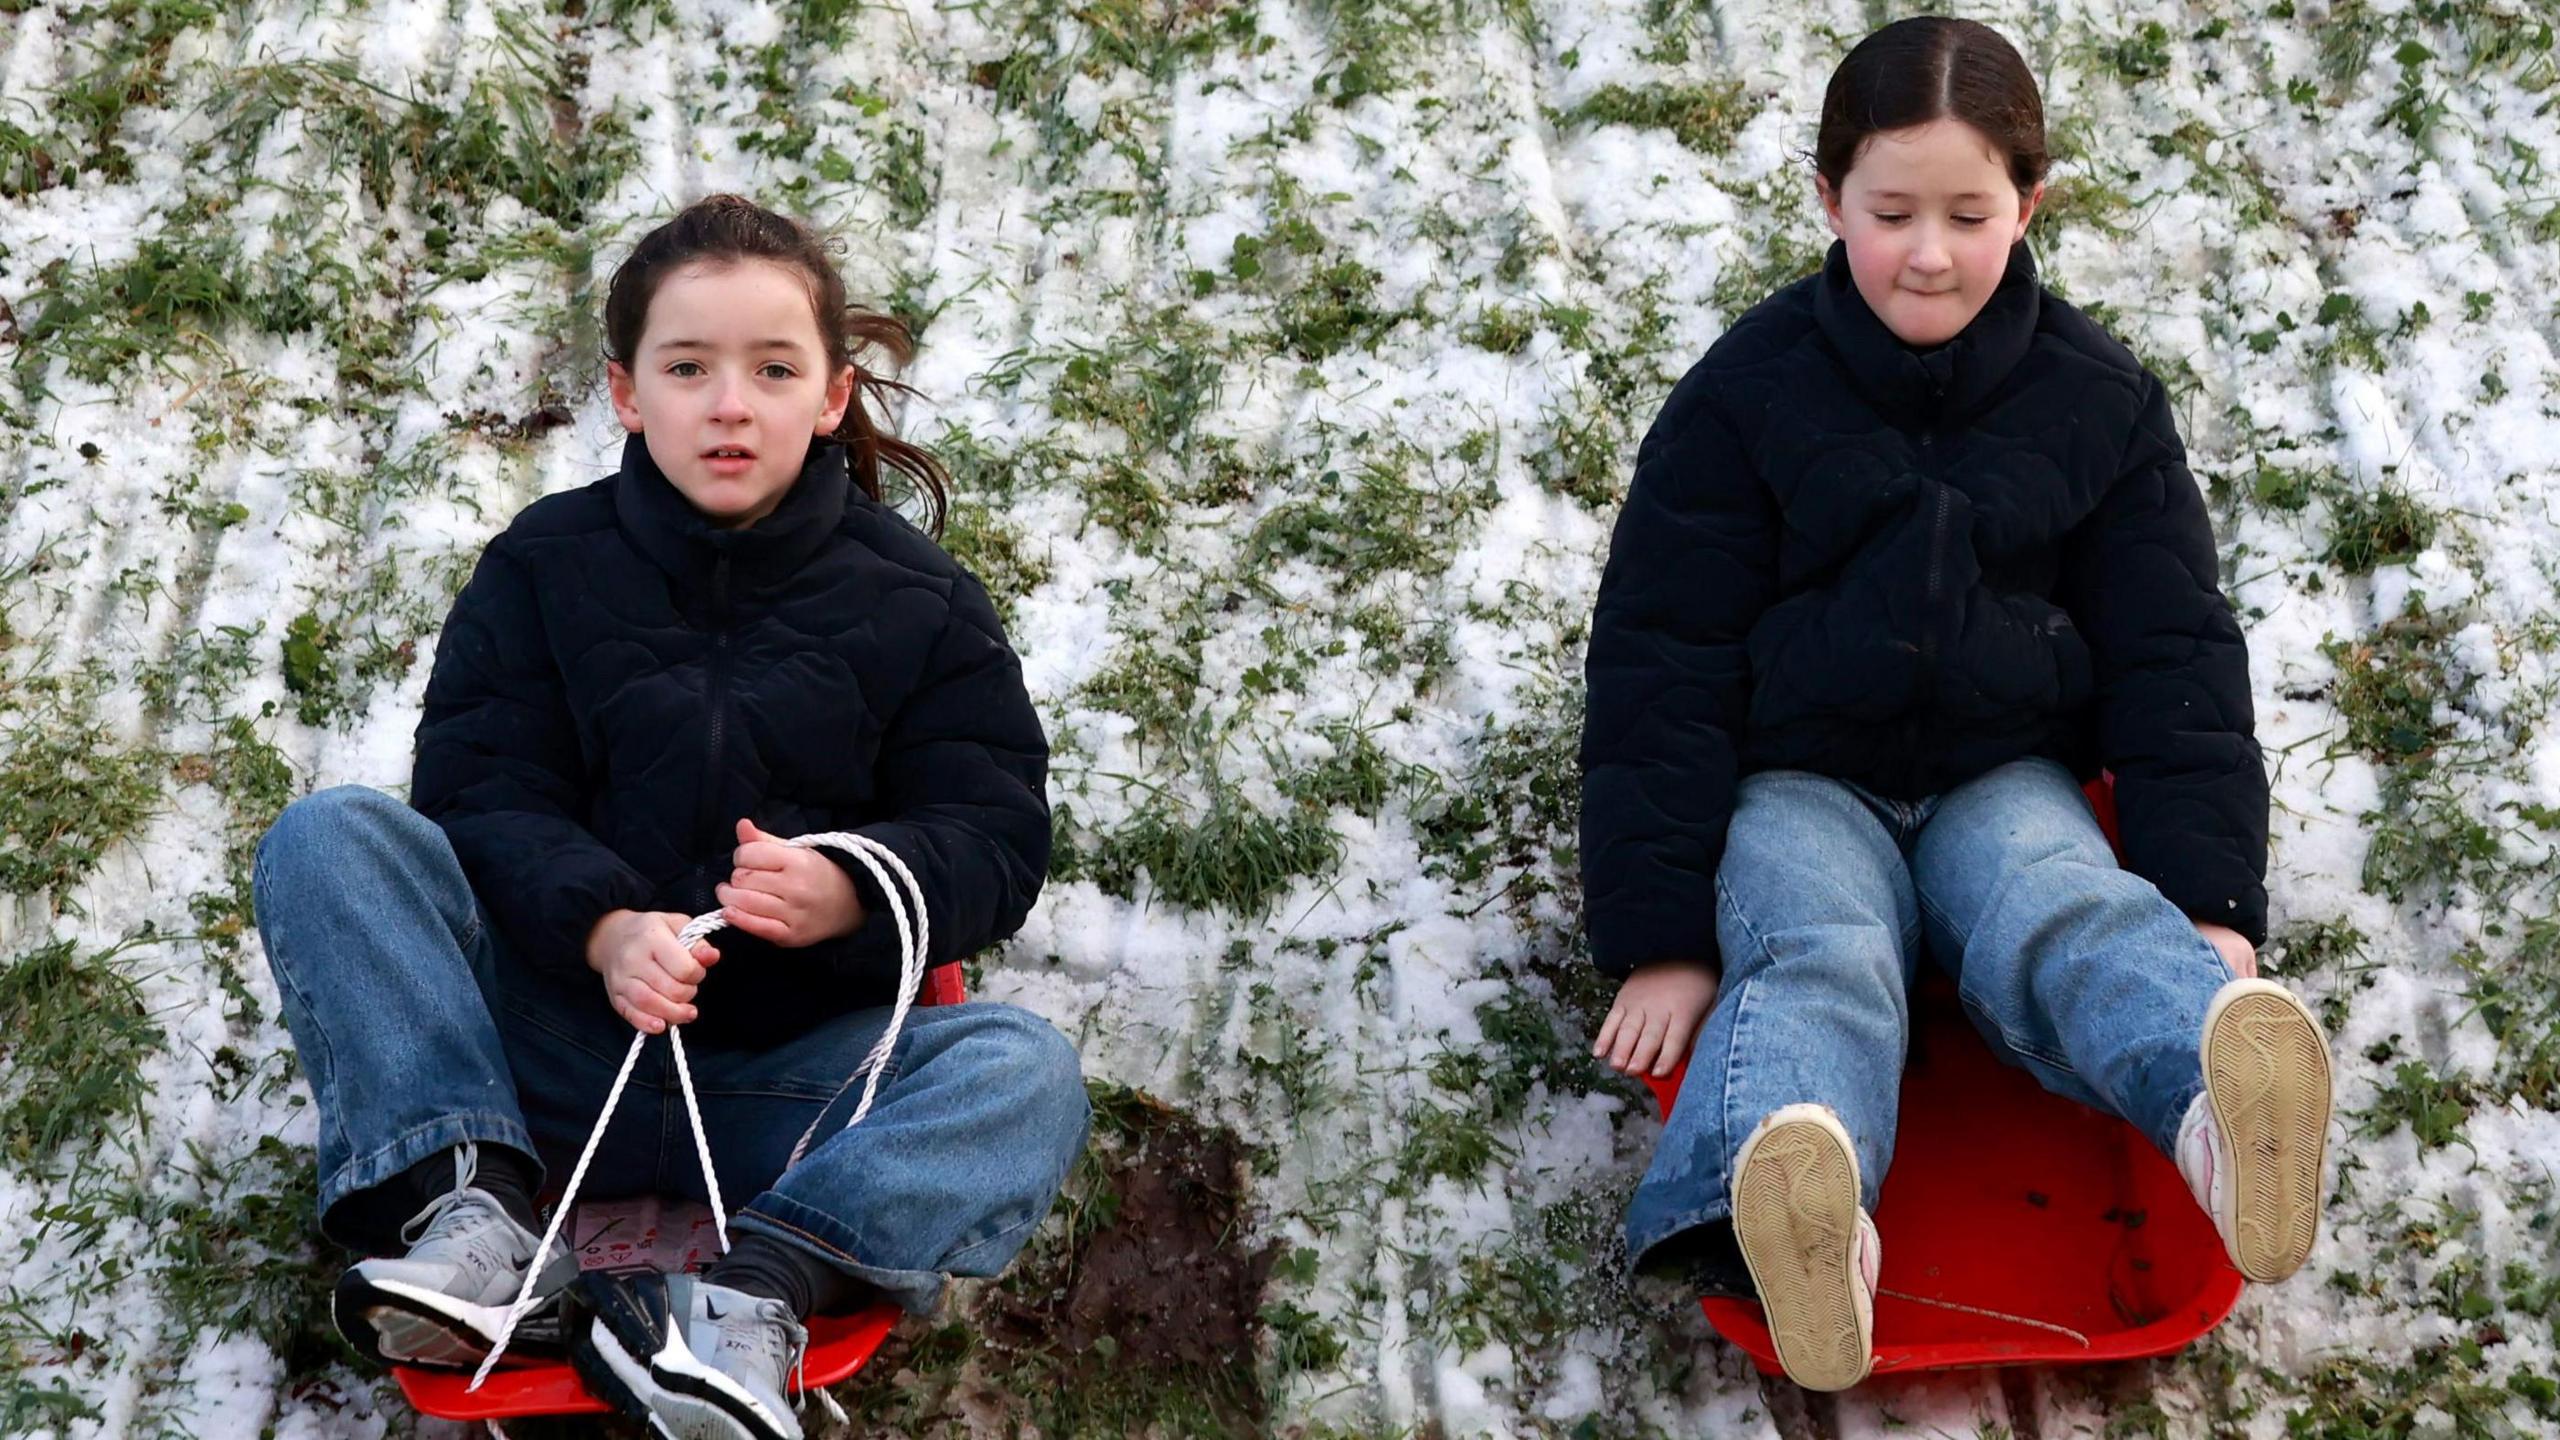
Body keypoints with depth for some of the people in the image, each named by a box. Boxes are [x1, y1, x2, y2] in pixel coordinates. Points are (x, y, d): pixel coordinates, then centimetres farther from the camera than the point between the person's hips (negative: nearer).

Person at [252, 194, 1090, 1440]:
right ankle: (474, 1206, -33)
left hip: (790, 1076, 0)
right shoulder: (544, 565, 7)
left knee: (1024, 1069, -28)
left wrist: (849, 891, -25)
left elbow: (995, 839, -2)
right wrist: (601, 928, -26)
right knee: (330, 836, -19)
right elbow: (481, 793, -4)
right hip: (557, 1043, 1)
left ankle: (760, 1292, -45)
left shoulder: (916, 602, 6)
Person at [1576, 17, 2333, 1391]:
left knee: (2072, 920, -32)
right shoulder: (1746, 391, -2)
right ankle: (1791, 1213, -67)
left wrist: (2213, 904, -9)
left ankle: (2224, 1110, -66)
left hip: (2008, 776, 2)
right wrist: (1662, 937, -11)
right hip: (1800, 779, -2)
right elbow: (1661, 661, -3)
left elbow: (2173, 658, 5)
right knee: (1817, 955, -34)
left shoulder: (2100, 400, 5)